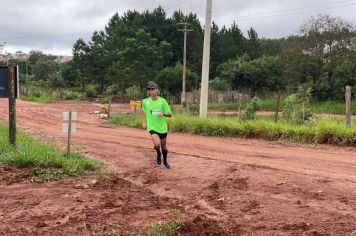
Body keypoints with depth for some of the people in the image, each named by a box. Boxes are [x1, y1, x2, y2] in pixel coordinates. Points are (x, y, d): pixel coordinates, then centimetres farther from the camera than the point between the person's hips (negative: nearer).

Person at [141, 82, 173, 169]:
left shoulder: (162, 101, -7)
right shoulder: (145, 102, -3)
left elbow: (170, 114, -4)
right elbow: (143, 111, 18)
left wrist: (163, 114, -24)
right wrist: (144, 122, 8)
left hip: (162, 127, 1)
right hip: (152, 127, -1)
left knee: (163, 147, 13)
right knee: (157, 144, -24)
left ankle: (165, 161, 40)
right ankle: (158, 154, 11)